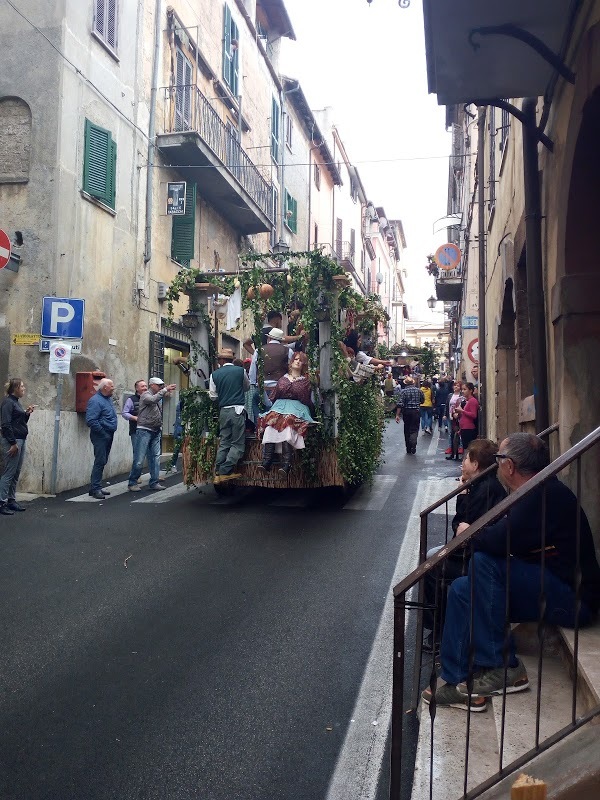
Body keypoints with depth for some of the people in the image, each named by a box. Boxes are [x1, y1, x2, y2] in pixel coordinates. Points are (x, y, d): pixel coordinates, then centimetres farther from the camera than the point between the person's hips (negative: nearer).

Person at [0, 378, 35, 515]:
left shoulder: (16, 402, 16)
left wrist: (27, 414, 6)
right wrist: (13, 443, -19)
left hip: (20, 441, 9)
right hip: (11, 441, -9)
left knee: (16, 473, 12)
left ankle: (11, 500, 18)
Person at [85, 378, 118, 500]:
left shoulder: (109, 398, 14)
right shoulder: (95, 400, -16)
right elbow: (90, 421, -24)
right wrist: (102, 432, -18)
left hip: (108, 436, 9)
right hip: (100, 436, -9)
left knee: (102, 462, 13)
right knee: (100, 461, -9)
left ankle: (97, 487, 21)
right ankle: (95, 489, -4)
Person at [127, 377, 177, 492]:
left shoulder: (157, 396, 18)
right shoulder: (146, 395, -4)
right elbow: (153, 400, -28)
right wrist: (165, 390, -27)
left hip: (156, 432, 8)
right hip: (144, 431, -8)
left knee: (155, 458, 5)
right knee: (139, 459, -5)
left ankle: (154, 482, 10)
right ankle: (132, 483, 5)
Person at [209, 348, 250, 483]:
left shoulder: (214, 374, 2)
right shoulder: (241, 371, -1)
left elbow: (213, 396, 5)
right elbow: (247, 387, 16)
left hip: (223, 411, 3)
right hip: (238, 410, -3)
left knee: (223, 443, 10)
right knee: (238, 444, 2)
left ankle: (218, 474, 7)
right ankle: (225, 472, -7)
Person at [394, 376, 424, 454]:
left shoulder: (403, 391, -7)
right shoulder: (418, 390, 0)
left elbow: (399, 404, -14)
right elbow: (422, 400, 13)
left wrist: (397, 415, -13)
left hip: (406, 412, 0)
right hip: (416, 412, 0)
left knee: (407, 430, 12)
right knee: (414, 429, 3)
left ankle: (408, 449, 18)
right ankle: (413, 445, -22)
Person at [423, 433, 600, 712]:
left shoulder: (546, 495, -22)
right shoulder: (539, 493, 12)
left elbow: (500, 541, -31)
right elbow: (504, 539, 13)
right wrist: (476, 534, -3)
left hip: (573, 599, -11)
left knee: (484, 562, -28)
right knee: (461, 589, 2)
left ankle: (504, 667, -16)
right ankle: (459, 681, -3)